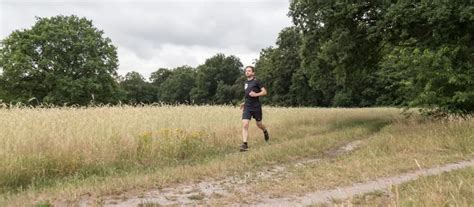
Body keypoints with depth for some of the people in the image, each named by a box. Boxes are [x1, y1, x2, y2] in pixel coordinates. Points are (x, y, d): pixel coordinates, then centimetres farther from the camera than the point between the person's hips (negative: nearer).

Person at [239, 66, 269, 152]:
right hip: (247, 107, 4)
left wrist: (256, 94, -23)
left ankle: (265, 131, 47)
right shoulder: (246, 83, 14)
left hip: (256, 107, -4)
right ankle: (245, 144, -12)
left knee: (259, 124, 12)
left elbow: (264, 92, -9)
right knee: (244, 125, -12)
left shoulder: (256, 81, -5)